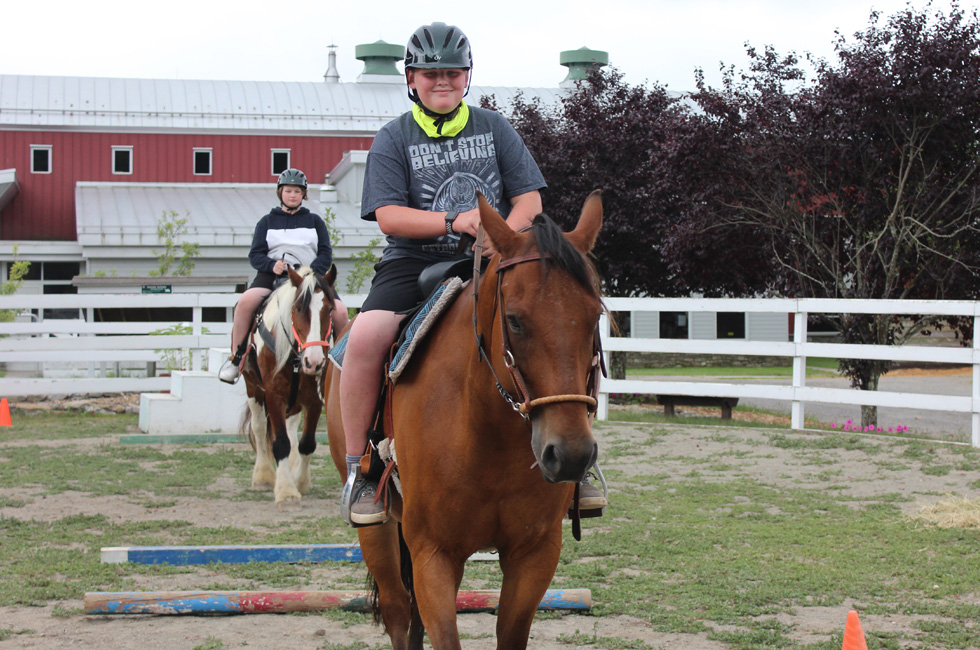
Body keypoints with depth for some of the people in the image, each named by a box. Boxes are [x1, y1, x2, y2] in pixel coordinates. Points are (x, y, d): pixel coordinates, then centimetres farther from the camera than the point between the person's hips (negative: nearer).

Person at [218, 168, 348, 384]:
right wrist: (273, 265, -15)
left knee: (340, 311, -23)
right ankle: (236, 358, -18)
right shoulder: (267, 222, 17)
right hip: (272, 275, -1)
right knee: (246, 301, -32)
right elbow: (255, 255, 8)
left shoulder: (314, 221, 18)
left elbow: (326, 254, 9)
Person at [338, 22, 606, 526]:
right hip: (413, 263, -2)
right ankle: (357, 468, -16)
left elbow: (529, 201, 8)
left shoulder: (494, 129, 13)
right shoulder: (393, 139, 7)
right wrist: (455, 222, -19)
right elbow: (389, 216, -5)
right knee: (366, 336, -31)